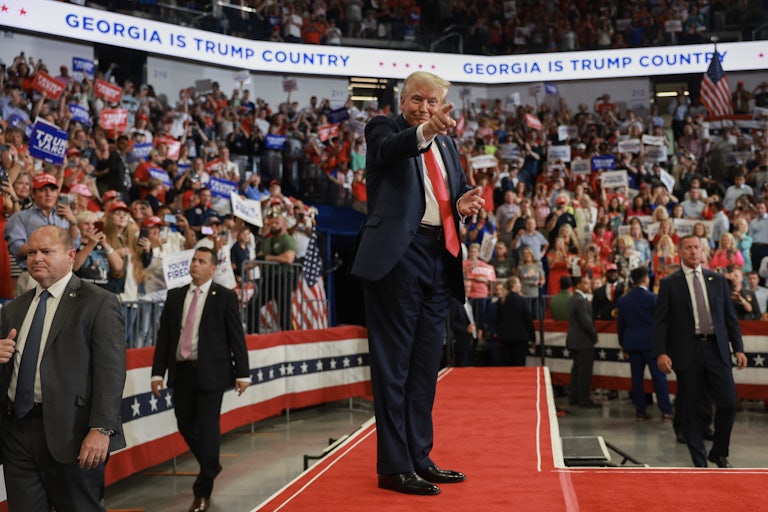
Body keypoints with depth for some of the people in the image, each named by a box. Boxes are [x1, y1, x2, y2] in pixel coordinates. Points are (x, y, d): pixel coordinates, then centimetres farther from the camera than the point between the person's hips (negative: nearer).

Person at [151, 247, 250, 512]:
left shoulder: (225, 297, -1)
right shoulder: (175, 296, 10)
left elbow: (237, 337, -2)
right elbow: (164, 336, 8)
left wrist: (242, 373, -6)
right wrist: (158, 372, 2)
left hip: (210, 372, -4)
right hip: (181, 371, 4)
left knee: (208, 428, -3)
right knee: (185, 425, 11)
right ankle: (211, 465, 38)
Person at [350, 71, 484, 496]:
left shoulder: (446, 145, 19)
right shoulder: (384, 129, 0)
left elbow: (456, 192, 26)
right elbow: (389, 149, -24)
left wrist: (463, 204, 1)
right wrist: (425, 132, -44)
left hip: (438, 257, 7)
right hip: (397, 254, -7)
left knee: (425, 364, 12)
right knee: (394, 362, -5)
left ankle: (419, 458, 20)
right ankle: (394, 466, -1)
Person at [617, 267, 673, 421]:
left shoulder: (623, 300, 4)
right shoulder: (652, 298, -8)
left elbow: (620, 324, 9)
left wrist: (622, 343, 17)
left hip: (631, 342, 4)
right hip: (650, 341, -4)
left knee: (637, 377, 7)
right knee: (658, 376, -1)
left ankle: (640, 411, 7)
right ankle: (666, 410, -3)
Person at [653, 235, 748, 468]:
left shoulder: (717, 280, 12)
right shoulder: (670, 284, 2)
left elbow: (730, 316, 13)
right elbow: (660, 322, -1)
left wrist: (738, 348, 5)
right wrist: (660, 352, -12)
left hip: (716, 350, 2)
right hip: (687, 352, -2)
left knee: (728, 403, -3)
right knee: (691, 409, 2)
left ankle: (719, 453, 20)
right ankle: (700, 463, 13)